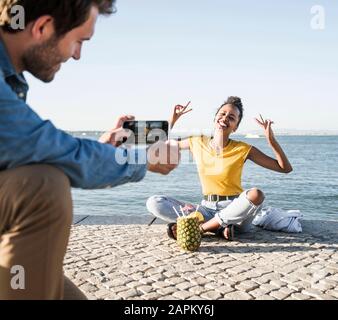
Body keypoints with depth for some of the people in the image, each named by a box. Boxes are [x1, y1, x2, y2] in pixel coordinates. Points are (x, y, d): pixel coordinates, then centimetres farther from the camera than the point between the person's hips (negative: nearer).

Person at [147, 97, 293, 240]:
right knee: (153, 202, -15)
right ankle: (220, 227, -21)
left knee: (256, 195, -36)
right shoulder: (197, 143, 2)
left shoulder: (243, 150, -7)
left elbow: (285, 168, -7)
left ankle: (200, 227, -22)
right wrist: (173, 119, 7)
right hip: (207, 208, 3)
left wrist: (271, 139, -19)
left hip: (234, 209, -2)